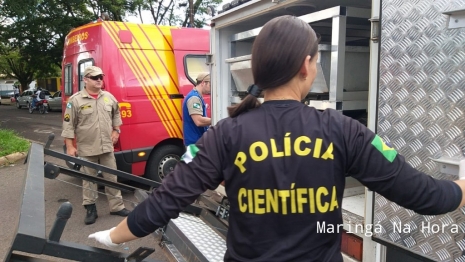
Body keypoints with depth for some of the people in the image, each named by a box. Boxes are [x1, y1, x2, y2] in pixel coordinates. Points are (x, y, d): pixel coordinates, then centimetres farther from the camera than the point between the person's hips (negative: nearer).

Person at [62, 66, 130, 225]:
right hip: (86, 149, -3)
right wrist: (70, 147, -9)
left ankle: (117, 207, 21)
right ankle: (90, 209, 20)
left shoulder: (109, 97, 5)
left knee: (111, 178, 11)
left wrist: (116, 130, 10)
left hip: (107, 147, 4)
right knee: (89, 180, 8)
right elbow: (68, 125, -6)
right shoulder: (75, 100, -7)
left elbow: (116, 114, 22)